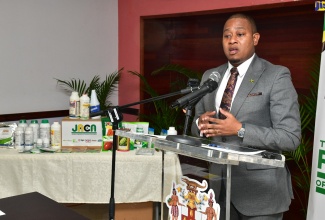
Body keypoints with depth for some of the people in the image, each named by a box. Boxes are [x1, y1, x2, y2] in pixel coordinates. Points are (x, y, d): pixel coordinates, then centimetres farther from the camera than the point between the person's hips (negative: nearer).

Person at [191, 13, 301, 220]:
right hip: (218, 183, 5)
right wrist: (201, 123, -9)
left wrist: (240, 130, -23)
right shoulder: (209, 76, 7)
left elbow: (290, 137, -15)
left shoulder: (276, 76, -10)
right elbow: (198, 122, 14)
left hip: (259, 188, -4)